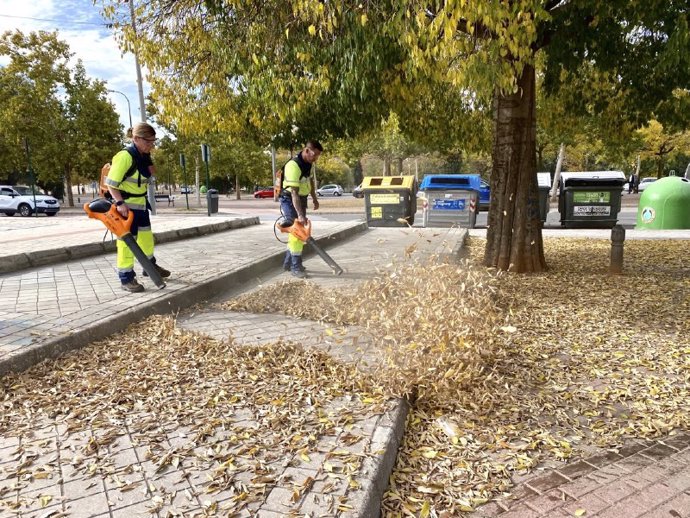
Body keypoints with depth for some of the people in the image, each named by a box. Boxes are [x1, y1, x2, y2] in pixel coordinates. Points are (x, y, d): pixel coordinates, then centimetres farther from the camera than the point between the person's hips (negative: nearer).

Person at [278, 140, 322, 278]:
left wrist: (314, 199, 21)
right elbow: (294, 192, -34)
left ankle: (288, 263, 23)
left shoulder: (309, 163, 0)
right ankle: (296, 267, -8)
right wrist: (300, 215, -39)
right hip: (289, 201, -9)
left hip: (302, 199, 9)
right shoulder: (293, 166, -28)